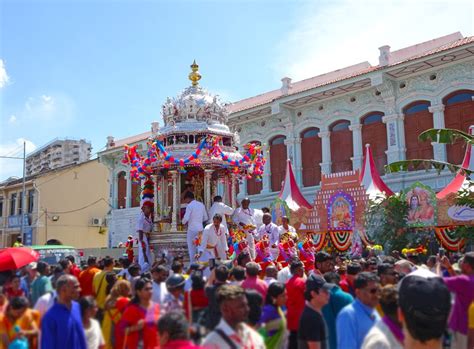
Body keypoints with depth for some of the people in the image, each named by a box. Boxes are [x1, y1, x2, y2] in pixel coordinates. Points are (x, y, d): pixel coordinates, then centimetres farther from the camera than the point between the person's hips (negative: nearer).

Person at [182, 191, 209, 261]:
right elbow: (205, 218, 13)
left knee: (192, 248, 2)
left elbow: (186, 218, -16)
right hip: (200, 229, 6)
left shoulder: (189, 206, -9)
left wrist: (184, 222, 5)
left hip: (192, 229, -6)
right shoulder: (201, 205, 10)